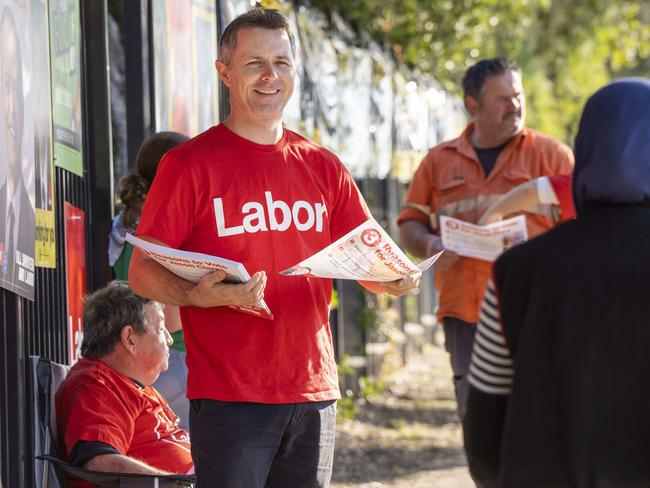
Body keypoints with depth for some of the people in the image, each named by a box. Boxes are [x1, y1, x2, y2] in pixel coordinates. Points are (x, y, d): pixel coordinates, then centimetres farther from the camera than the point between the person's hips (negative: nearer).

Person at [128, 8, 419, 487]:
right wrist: (196, 295, -25)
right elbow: (142, 271, -5)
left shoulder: (322, 167, 13)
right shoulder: (190, 164, -2)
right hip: (229, 396, -5)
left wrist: (395, 280, -10)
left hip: (314, 391, 5)